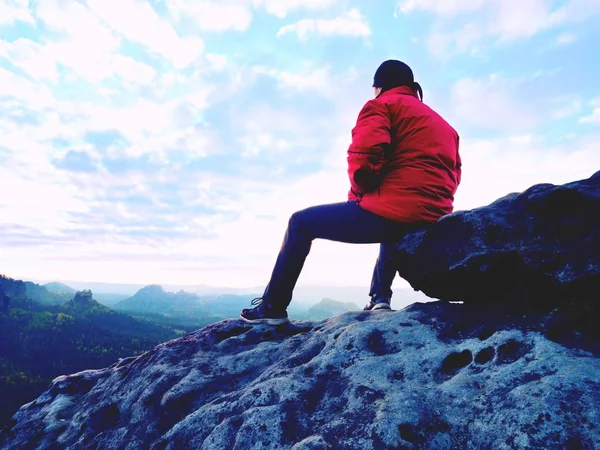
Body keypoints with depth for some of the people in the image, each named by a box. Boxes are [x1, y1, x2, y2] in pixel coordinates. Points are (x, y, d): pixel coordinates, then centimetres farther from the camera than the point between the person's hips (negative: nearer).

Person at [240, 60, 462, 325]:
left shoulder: (382, 105, 3)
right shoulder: (443, 124, 27)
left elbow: (363, 159, -14)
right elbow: (452, 176, 23)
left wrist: (360, 192, 4)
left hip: (393, 213, -8)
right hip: (434, 221, 8)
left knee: (301, 223, 8)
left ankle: (272, 308, 12)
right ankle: (380, 297, 28)